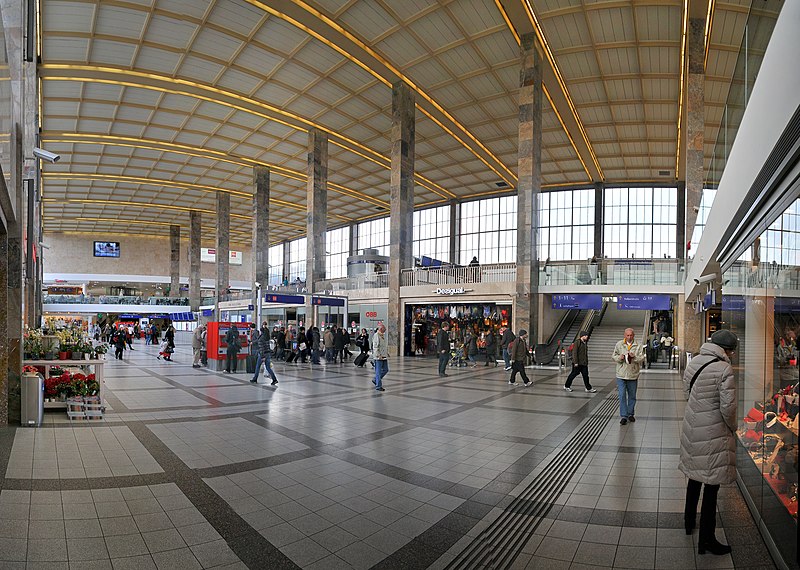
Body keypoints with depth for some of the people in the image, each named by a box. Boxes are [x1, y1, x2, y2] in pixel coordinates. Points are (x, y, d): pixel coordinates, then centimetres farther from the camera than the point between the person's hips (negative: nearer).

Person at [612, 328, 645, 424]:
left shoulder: (638, 346, 2)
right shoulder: (619, 345, 4)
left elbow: (642, 359, -4)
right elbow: (613, 357, 6)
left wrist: (635, 357, -23)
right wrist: (619, 357, -14)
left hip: (633, 375, 1)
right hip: (621, 375, -1)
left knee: (632, 396, 12)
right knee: (622, 395, -5)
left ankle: (630, 414, 27)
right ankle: (623, 416, 0)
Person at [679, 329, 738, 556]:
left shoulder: (693, 362, 3)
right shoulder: (724, 369, -18)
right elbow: (728, 407, -18)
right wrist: (732, 427, -1)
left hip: (692, 428, 7)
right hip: (713, 433, -7)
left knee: (695, 474, 24)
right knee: (711, 484, 4)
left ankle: (689, 521, 41)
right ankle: (706, 539, 16)